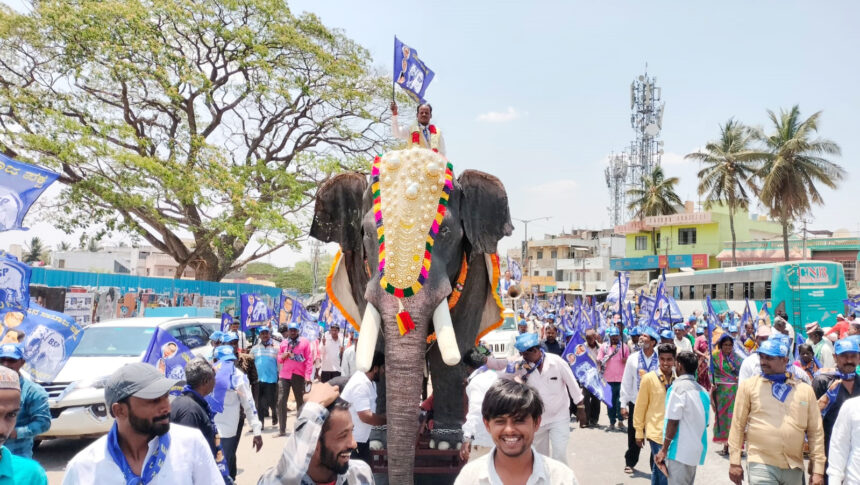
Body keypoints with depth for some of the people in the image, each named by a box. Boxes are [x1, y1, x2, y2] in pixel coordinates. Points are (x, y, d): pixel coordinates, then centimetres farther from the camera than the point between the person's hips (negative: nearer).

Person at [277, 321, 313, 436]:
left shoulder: (304, 342, 1)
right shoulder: (284, 343, 12)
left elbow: (309, 359, -3)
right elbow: (279, 359, 16)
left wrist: (307, 375, -11)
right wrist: (283, 356, -8)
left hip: (298, 375, -2)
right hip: (284, 375, 3)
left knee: (300, 402, 8)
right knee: (281, 401, -3)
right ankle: (282, 429, 4)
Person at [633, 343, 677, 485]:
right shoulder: (649, 378, -8)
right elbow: (640, 407, -3)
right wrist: (639, 432, -2)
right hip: (657, 432, -4)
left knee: (659, 469, 15)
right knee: (663, 470, -5)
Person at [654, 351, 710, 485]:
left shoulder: (679, 387, -13)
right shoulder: (701, 390, 11)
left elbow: (673, 422, -15)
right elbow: (705, 422, 14)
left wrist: (664, 450, -10)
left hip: (680, 450, -8)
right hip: (697, 451, 8)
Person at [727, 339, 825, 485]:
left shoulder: (805, 390, 5)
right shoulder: (748, 385, -1)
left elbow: (815, 433, 7)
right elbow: (738, 425, 0)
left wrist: (818, 471, 4)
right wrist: (734, 462, -1)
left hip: (794, 467, 3)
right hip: (761, 466, -3)